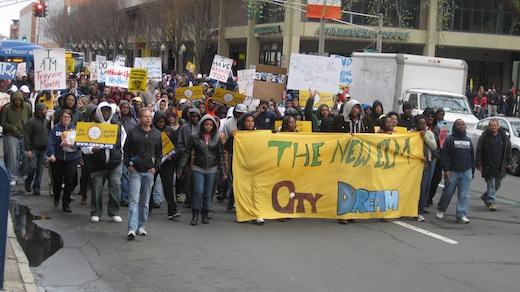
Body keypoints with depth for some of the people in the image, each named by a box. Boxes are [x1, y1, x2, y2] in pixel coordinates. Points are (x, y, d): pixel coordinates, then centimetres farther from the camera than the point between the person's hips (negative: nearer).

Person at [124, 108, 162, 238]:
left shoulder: (157, 134, 7)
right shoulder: (132, 132, 0)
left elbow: (159, 153, 13)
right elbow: (126, 150, 7)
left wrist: (156, 167, 2)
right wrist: (128, 164, -3)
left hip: (149, 172, 3)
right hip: (135, 171, -3)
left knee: (145, 202, 8)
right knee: (134, 200, -9)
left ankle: (141, 226, 19)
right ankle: (132, 229, -12)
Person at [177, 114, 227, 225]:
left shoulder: (217, 138, 5)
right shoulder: (194, 137, -1)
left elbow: (220, 156, 9)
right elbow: (186, 153, 1)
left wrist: (223, 172, 5)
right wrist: (180, 169, -3)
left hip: (211, 169, 2)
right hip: (197, 168, -2)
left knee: (208, 193, 6)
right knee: (198, 191, -12)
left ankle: (205, 215, 20)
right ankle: (195, 215, 2)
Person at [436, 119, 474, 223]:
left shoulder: (468, 140, 15)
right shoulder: (450, 139, -2)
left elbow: (472, 156, 19)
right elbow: (445, 155, -7)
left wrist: (473, 171, 15)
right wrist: (446, 169, -14)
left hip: (466, 172, 4)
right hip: (453, 171, -4)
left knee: (464, 195, 0)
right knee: (448, 192, 3)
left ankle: (461, 215, 3)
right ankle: (440, 210, 23)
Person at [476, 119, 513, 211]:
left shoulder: (504, 136, 5)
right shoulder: (484, 137, -4)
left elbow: (508, 150, 11)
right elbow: (479, 151, -3)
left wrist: (509, 162, 4)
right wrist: (479, 164, -8)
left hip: (500, 167, 4)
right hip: (488, 167, -4)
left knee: (497, 185, 13)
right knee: (491, 185, -5)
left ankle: (485, 196, 34)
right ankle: (492, 203, 0)